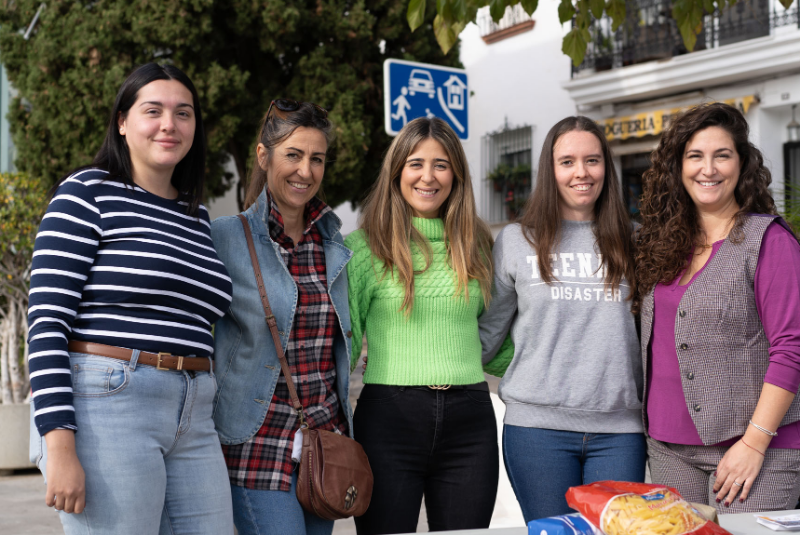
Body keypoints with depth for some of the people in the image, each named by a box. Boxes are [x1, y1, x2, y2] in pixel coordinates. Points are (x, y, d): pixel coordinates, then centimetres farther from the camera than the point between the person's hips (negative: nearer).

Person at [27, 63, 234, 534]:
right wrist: (60, 448, -17)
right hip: (106, 408, -6)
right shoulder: (88, 193, -3)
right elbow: (48, 321, -10)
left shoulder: (197, 217, 17)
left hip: (193, 423, 7)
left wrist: (214, 436, 18)